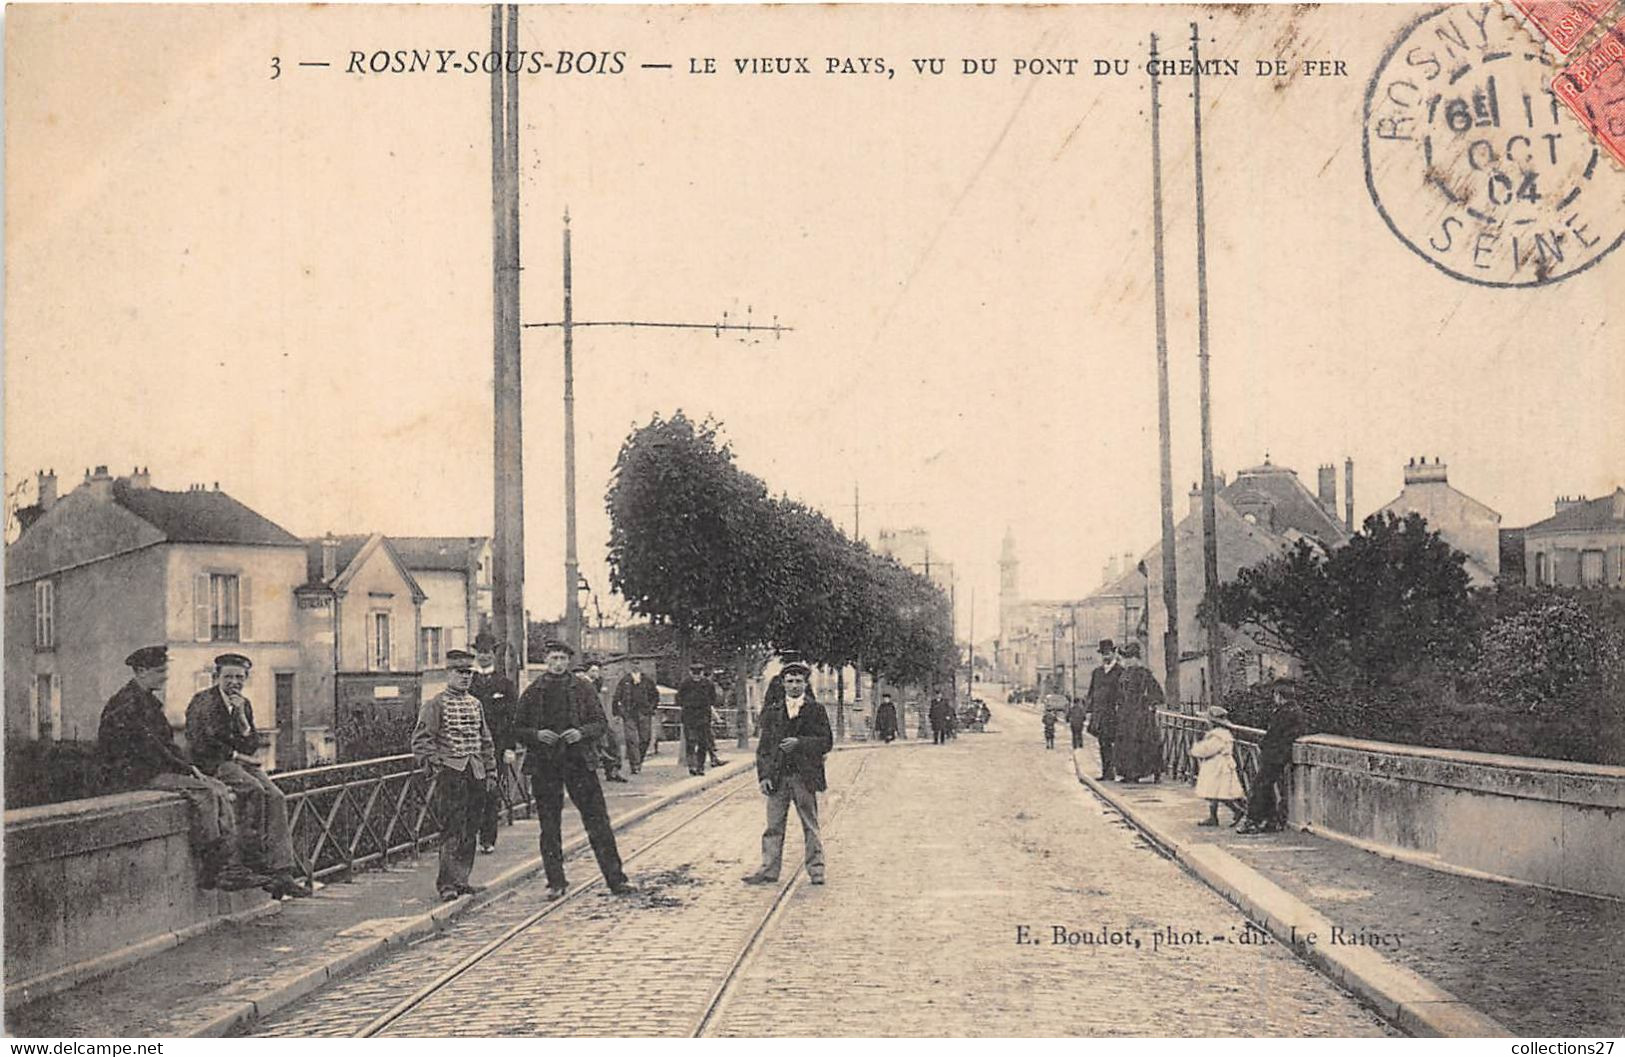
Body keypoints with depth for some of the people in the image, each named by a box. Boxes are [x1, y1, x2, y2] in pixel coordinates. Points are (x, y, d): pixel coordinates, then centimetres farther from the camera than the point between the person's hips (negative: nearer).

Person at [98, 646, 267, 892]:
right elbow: (147, 747, -19)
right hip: (135, 774, -10)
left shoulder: (149, 700, 18)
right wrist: (186, 769, -14)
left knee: (219, 789, -7)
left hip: (156, 768, 10)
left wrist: (190, 767, 3)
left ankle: (231, 866, -16)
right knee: (203, 792, -24)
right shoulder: (127, 702, -14)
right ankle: (210, 870, -20)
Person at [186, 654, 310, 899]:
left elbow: (253, 746, 9)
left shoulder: (244, 704, 16)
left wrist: (241, 716, -4)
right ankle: (252, 862, -27)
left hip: (239, 762, 6)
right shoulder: (203, 701, -4)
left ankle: (281, 873, -24)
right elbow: (199, 744, -12)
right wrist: (235, 754, -9)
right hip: (211, 764, -6)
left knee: (276, 797, -18)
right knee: (254, 790, -32)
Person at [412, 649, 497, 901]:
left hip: (476, 773, 6)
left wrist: (491, 772, 16)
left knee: (470, 830, 8)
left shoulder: (475, 704, 16)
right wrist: (433, 765, -17)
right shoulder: (435, 704, -3)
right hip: (451, 773, -6)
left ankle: (462, 879, 16)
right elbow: (420, 740, -8)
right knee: (452, 829, -10)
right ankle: (448, 883, -9)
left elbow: (486, 741, 21)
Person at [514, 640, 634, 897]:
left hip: (578, 761, 0)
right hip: (544, 765, 1)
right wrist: (537, 735, -11)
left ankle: (616, 879, 3)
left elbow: (599, 722, 6)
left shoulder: (582, 688, 5)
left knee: (598, 822, -2)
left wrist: (581, 732, -13)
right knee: (549, 827, 5)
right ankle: (555, 882, 16)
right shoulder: (532, 692, 5)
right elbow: (518, 729, 8)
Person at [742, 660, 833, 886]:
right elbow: (764, 744, 8)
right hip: (777, 776, 2)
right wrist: (763, 775, -2)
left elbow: (826, 742, -2)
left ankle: (816, 869, 12)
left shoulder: (816, 710, 3)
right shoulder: (772, 710, 8)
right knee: (774, 825, 5)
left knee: (810, 825, 5)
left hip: (805, 776, -2)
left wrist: (799, 743, -16)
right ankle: (769, 870, 10)